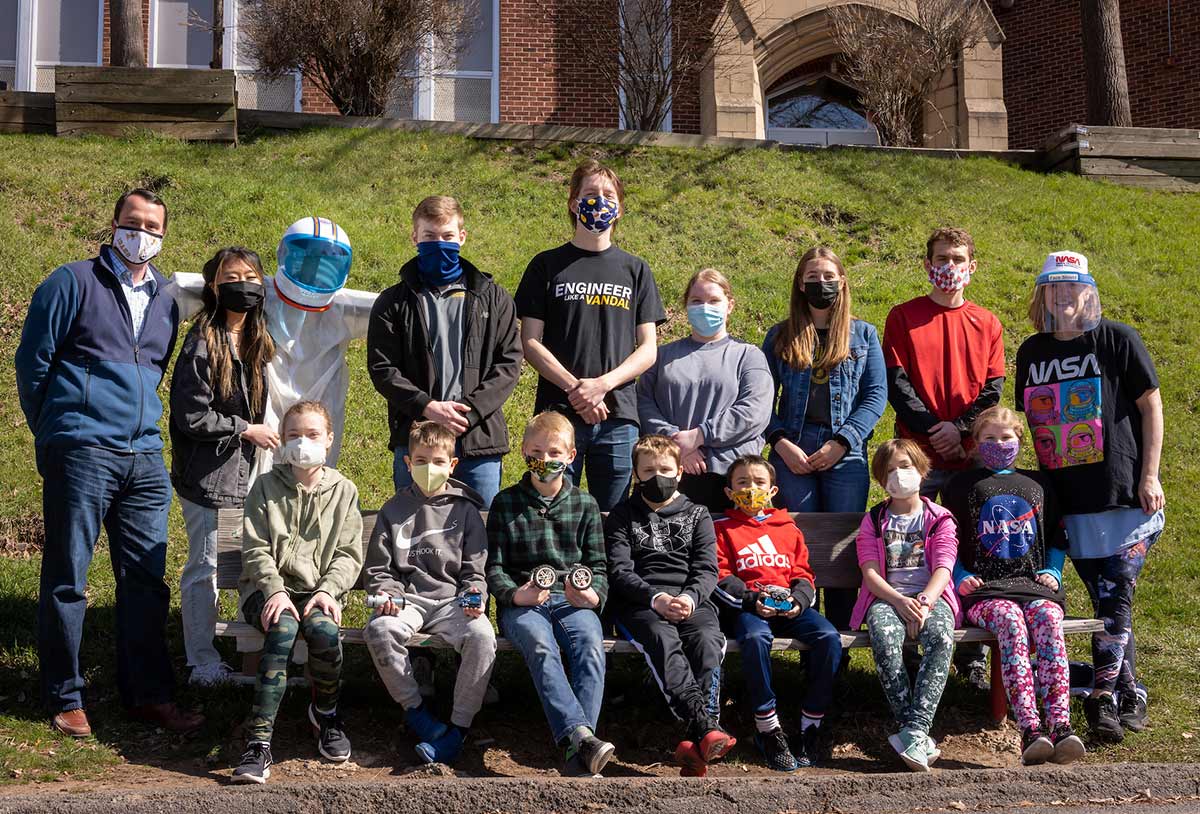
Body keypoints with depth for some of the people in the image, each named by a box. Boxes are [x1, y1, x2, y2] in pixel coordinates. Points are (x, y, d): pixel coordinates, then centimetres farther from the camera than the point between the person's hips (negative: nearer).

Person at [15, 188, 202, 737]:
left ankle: (148, 693, 14)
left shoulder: (165, 300, 17)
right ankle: (65, 699, 9)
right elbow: (32, 361, 1)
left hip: (144, 459, 5)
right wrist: (53, 433, 6)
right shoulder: (72, 284, 1)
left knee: (146, 579, 6)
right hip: (80, 454, -5)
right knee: (67, 578, 1)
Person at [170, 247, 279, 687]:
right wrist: (246, 430, -13)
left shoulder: (255, 342, 9)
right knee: (204, 568, -1)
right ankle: (203, 664, 9)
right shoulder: (202, 344, -15)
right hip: (206, 475, -7)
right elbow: (191, 417, -17)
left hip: (240, 473, 7)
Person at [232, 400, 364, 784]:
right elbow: (255, 548, 0)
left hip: (319, 589, 1)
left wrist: (327, 590, -13)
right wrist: (274, 590, -17)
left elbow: (349, 554, 5)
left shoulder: (343, 490, 11)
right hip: (269, 587, -1)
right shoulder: (266, 486, 8)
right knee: (283, 629, -35)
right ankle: (259, 742, -38)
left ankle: (325, 712, -1)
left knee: (325, 630, -33)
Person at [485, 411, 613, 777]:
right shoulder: (506, 503, 14)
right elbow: (494, 567, 8)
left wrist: (592, 595, -8)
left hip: (572, 600, 1)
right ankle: (580, 736, -51)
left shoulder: (585, 504, 18)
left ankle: (578, 751, -45)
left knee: (590, 644, -33)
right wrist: (516, 594, -13)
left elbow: (598, 566, 15)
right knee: (541, 646, -36)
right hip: (521, 603, -1)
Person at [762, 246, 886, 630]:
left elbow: (876, 394, 3)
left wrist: (841, 443, -9)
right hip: (792, 453, 1)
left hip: (846, 455, 0)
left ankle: (839, 635, 7)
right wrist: (780, 442, -8)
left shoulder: (863, 334, 11)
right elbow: (763, 398, 8)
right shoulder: (781, 336, 13)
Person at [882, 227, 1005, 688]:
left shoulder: (986, 324, 12)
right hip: (916, 457, -2)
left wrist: (960, 428, -11)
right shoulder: (904, 317, 5)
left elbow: (992, 391, 5)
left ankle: (971, 658, 11)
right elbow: (897, 385, -3)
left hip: (971, 456, 2)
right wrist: (934, 430, -12)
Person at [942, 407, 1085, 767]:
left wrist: (1052, 572, 10)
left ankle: (1060, 727, -45)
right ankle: (1031, 730, -47)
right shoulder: (962, 485, 19)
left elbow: (1057, 538, 29)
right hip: (984, 590, -2)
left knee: (1047, 617, -35)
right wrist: (960, 577, 0)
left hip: (1034, 584, 2)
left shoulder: (1036, 484, 26)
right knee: (1010, 620, -37)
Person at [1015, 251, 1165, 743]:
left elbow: (1151, 405, -2)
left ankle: (1102, 698, -2)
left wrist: (1150, 475, -7)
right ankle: (1130, 696, 19)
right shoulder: (1031, 353, 9)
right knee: (1106, 602, 9)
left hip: (1124, 495, -4)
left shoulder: (1117, 340, -4)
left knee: (1116, 599, -9)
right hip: (1070, 502, 4)